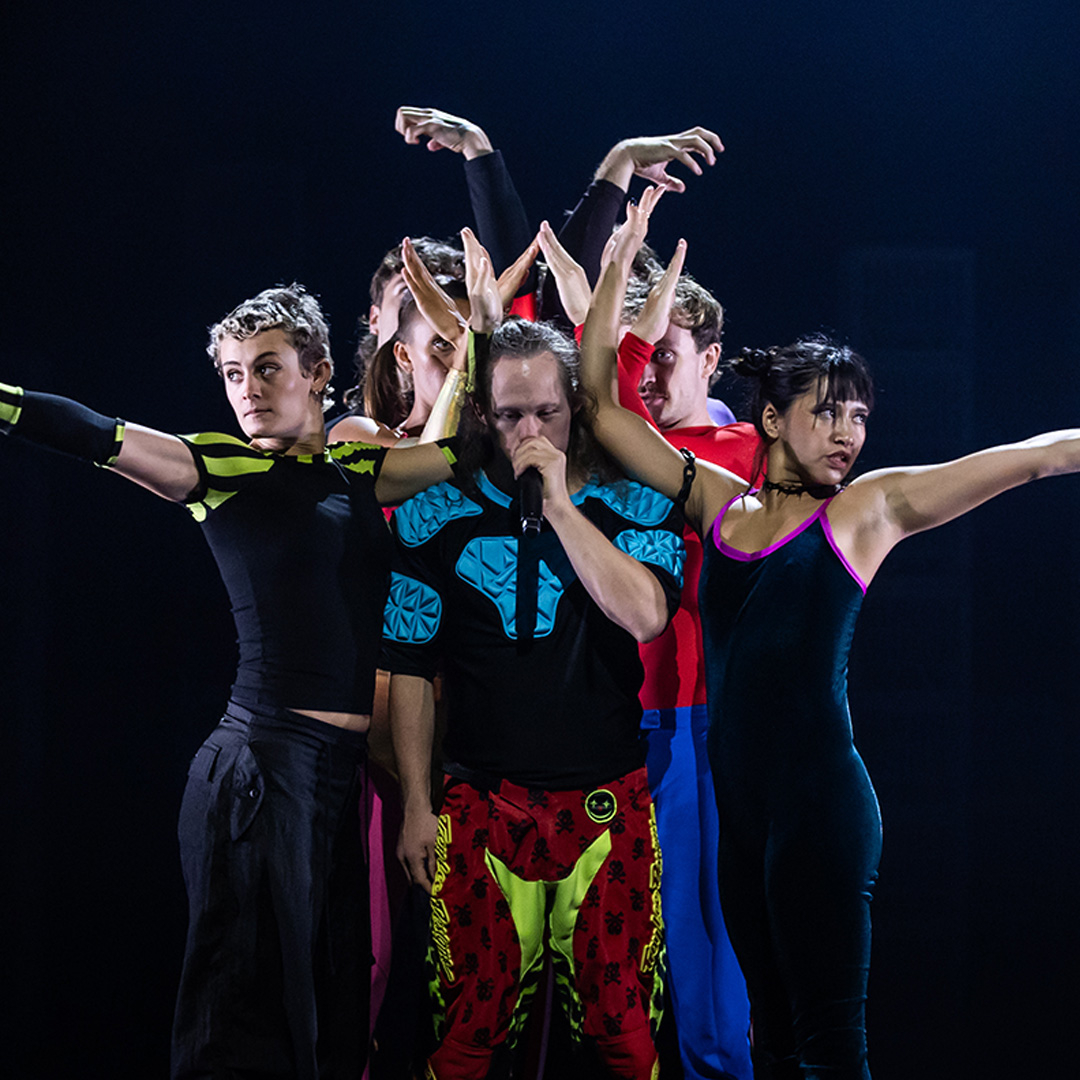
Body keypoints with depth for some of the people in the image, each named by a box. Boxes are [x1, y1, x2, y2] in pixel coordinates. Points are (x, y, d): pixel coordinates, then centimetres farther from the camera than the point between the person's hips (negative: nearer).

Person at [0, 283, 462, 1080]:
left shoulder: (357, 470, 14)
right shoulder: (222, 469, -1)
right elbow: (101, 438, -14)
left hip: (358, 767, 5)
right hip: (269, 762, -5)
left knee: (340, 1010, 7)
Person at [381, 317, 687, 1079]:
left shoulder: (635, 508, 3)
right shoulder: (435, 519, 5)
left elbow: (645, 614, -16)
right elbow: (410, 669, 7)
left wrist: (560, 504, -14)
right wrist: (417, 806, 3)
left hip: (606, 807, 0)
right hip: (482, 808, 1)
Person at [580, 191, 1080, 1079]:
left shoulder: (869, 507, 1)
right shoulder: (717, 501, 11)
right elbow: (601, 402, 11)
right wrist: (621, 262, 5)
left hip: (821, 799, -5)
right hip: (736, 798, 5)